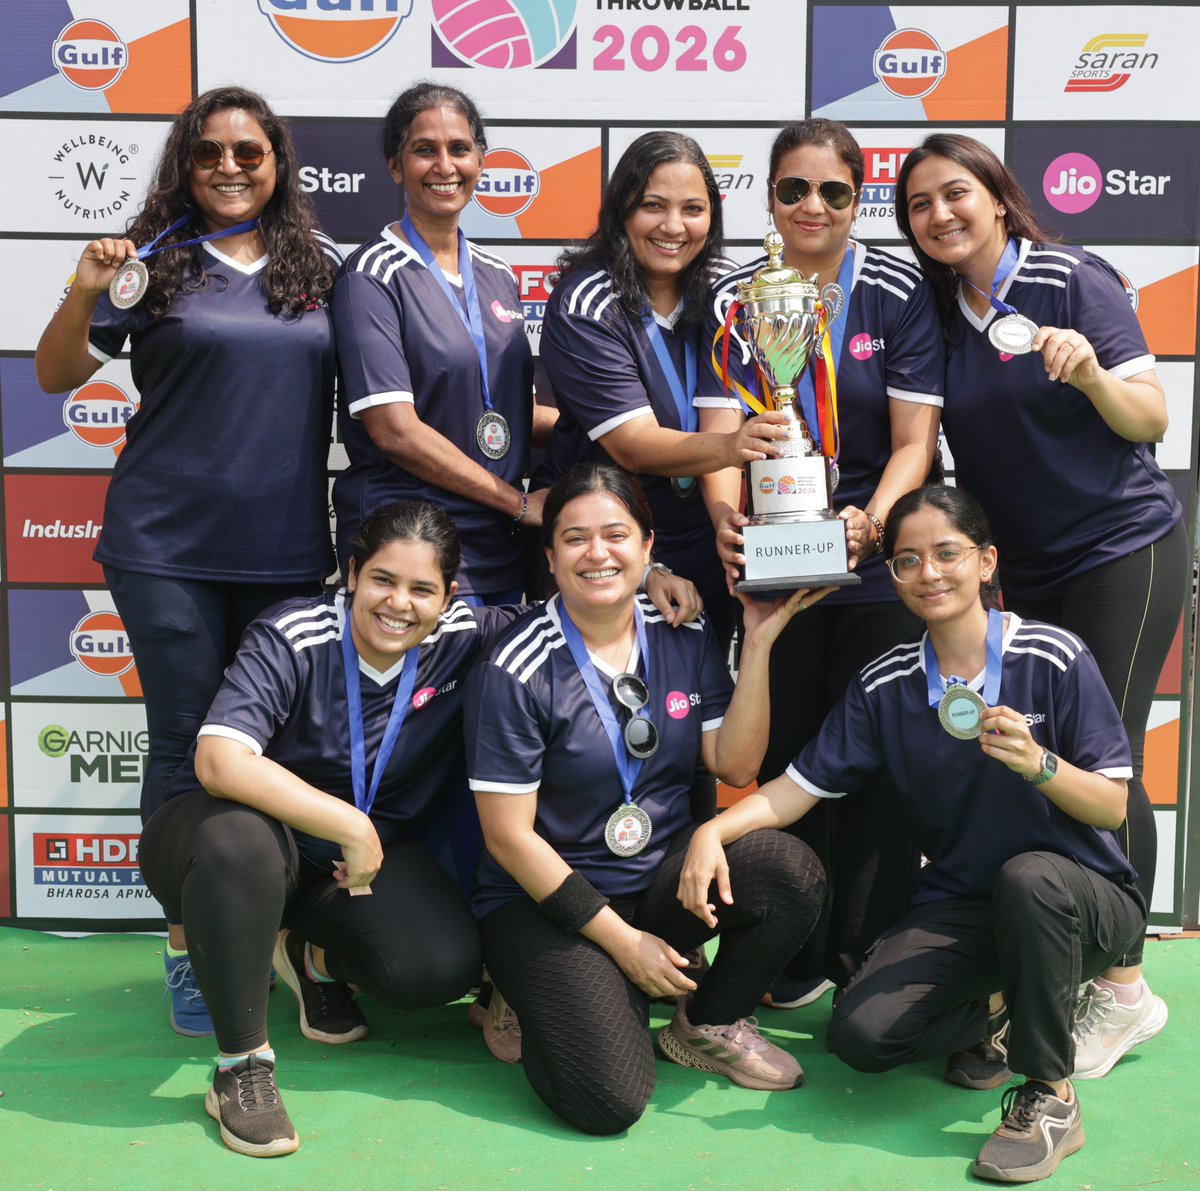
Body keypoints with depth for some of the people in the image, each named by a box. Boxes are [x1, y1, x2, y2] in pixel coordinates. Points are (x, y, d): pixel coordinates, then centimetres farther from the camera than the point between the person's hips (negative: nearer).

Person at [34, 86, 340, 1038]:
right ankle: (188, 942, 17)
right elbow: (56, 378, 0)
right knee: (185, 740, 4)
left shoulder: (323, 269, 8)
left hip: (289, 552, 2)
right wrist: (83, 296, -17)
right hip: (168, 547, -2)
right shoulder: (155, 260, 1)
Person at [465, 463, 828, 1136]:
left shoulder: (686, 639, 1)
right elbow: (508, 835, -14)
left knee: (792, 870, -25)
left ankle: (708, 1027, 1)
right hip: (546, 899, -4)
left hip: (664, 878, 5)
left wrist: (758, 644, -12)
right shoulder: (517, 672, -15)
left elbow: (736, 765, -4)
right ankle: (541, 998, 10)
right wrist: (622, 941, -14)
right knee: (610, 1098, -24)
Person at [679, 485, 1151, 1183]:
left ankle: (1051, 1097, -17)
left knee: (1028, 876, -39)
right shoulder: (885, 686, 0)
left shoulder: (1054, 659, -10)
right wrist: (714, 831, -19)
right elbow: (802, 785, -1)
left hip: (1080, 898, -3)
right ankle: (997, 1012, 14)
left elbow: (1113, 808, -11)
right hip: (960, 908, 3)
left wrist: (1037, 763, -31)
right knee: (862, 1034, -19)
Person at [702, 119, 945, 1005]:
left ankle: (872, 958, 20)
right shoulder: (735, 300, 2)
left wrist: (872, 520, -27)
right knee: (788, 757, 8)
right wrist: (726, 513, -29)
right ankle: (799, 959, 24)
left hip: (880, 566, -1)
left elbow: (914, 441, -8)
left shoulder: (900, 293, -3)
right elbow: (719, 433, -8)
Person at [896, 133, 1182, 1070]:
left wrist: (1089, 371, -28)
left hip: (1123, 554, -6)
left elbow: (1150, 419, -10)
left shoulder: (1072, 280, -8)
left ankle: (1124, 990, 5)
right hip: (1027, 572, 6)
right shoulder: (938, 313, 8)